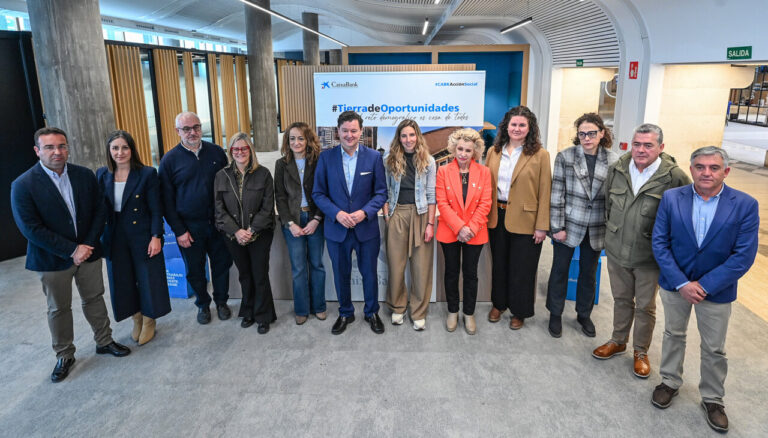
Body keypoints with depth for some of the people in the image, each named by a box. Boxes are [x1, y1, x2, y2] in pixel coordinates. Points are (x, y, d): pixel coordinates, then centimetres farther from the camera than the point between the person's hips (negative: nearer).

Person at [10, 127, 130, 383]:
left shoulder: (85, 176, -3)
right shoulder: (23, 185, -14)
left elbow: (100, 211, 0)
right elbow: (31, 229, -17)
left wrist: (88, 244, -11)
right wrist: (71, 250, -19)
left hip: (88, 252, 3)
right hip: (52, 259, -3)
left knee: (94, 299, 16)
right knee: (58, 309, 12)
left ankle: (104, 342, 33)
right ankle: (64, 356, 29)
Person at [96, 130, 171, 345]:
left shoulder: (147, 174, -10)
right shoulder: (102, 175, 2)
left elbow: (156, 209, -9)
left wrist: (156, 237, -14)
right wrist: (100, 236, 2)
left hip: (142, 236, -4)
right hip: (115, 238, 4)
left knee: (147, 279, 7)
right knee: (123, 282, 14)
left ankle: (148, 322, 28)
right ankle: (136, 319, 35)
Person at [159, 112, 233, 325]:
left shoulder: (217, 152, 2)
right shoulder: (170, 159, -4)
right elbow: (167, 200, -2)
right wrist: (179, 231, -6)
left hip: (217, 222, 1)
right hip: (189, 227, -1)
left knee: (222, 264, 11)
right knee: (195, 269, 11)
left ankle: (221, 301, 32)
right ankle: (203, 304, 32)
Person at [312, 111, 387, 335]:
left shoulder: (374, 157, -3)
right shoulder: (326, 157, -2)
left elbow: (381, 192, -1)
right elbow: (318, 193, -1)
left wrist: (365, 212, -17)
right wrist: (337, 213, -16)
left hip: (367, 228, 0)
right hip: (336, 228, 1)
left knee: (369, 273, 12)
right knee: (341, 275, 14)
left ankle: (372, 312, 35)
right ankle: (345, 313, 36)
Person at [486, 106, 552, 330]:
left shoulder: (540, 155, -7)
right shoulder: (494, 152, 4)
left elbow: (544, 193, -8)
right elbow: (486, 185, 8)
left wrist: (542, 226, -11)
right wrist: (484, 214, 1)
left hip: (525, 220, -3)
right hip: (497, 217, 4)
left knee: (522, 269, 9)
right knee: (499, 264, 18)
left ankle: (519, 312, 27)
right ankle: (498, 304, 37)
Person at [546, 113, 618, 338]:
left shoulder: (613, 160, -3)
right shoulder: (565, 157, -8)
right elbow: (557, 194, -8)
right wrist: (557, 227, -10)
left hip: (596, 229, 2)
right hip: (568, 225, -2)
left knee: (589, 273, 16)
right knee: (560, 270, 10)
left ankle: (584, 314, 36)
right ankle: (555, 315, 28)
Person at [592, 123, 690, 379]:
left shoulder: (674, 177, -15)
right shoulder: (617, 169, -1)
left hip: (650, 256, -3)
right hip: (617, 251, 3)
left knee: (645, 306, 11)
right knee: (622, 299, 20)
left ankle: (641, 352, 30)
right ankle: (618, 341, 39)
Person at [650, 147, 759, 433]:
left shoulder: (745, 205, -13)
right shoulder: (671, 198, -10)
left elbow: (744, 255, -14)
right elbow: (659, 243, -10)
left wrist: (705, 286, -18)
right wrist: (682, 283, -17)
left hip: (717, 289, -1)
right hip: (674, 284, 1)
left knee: (714, 349, 14)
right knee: (673, 335, 19)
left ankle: (713, 399, 35)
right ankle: (670, 382, 39)